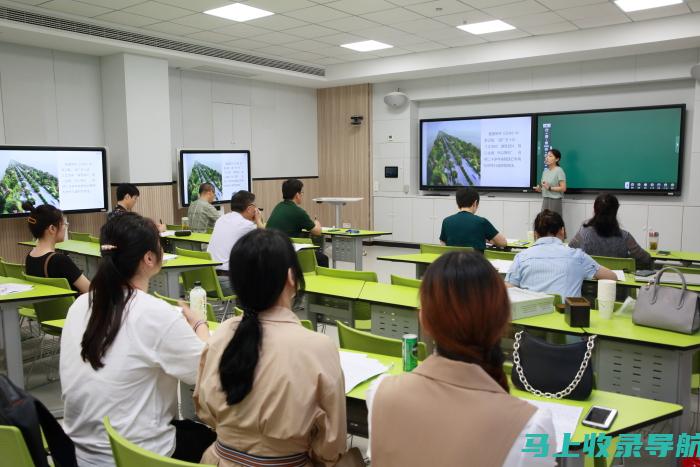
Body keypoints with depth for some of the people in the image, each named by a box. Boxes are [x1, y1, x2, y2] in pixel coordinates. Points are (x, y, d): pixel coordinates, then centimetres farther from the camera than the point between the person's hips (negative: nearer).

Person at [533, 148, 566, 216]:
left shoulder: (559, 171, -8)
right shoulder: (545, 171, 13)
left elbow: (563, 188, -12)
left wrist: (549, 188, -20)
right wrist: (539, 189, -1)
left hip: (555, 201, -7)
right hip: (545, 200, 7)